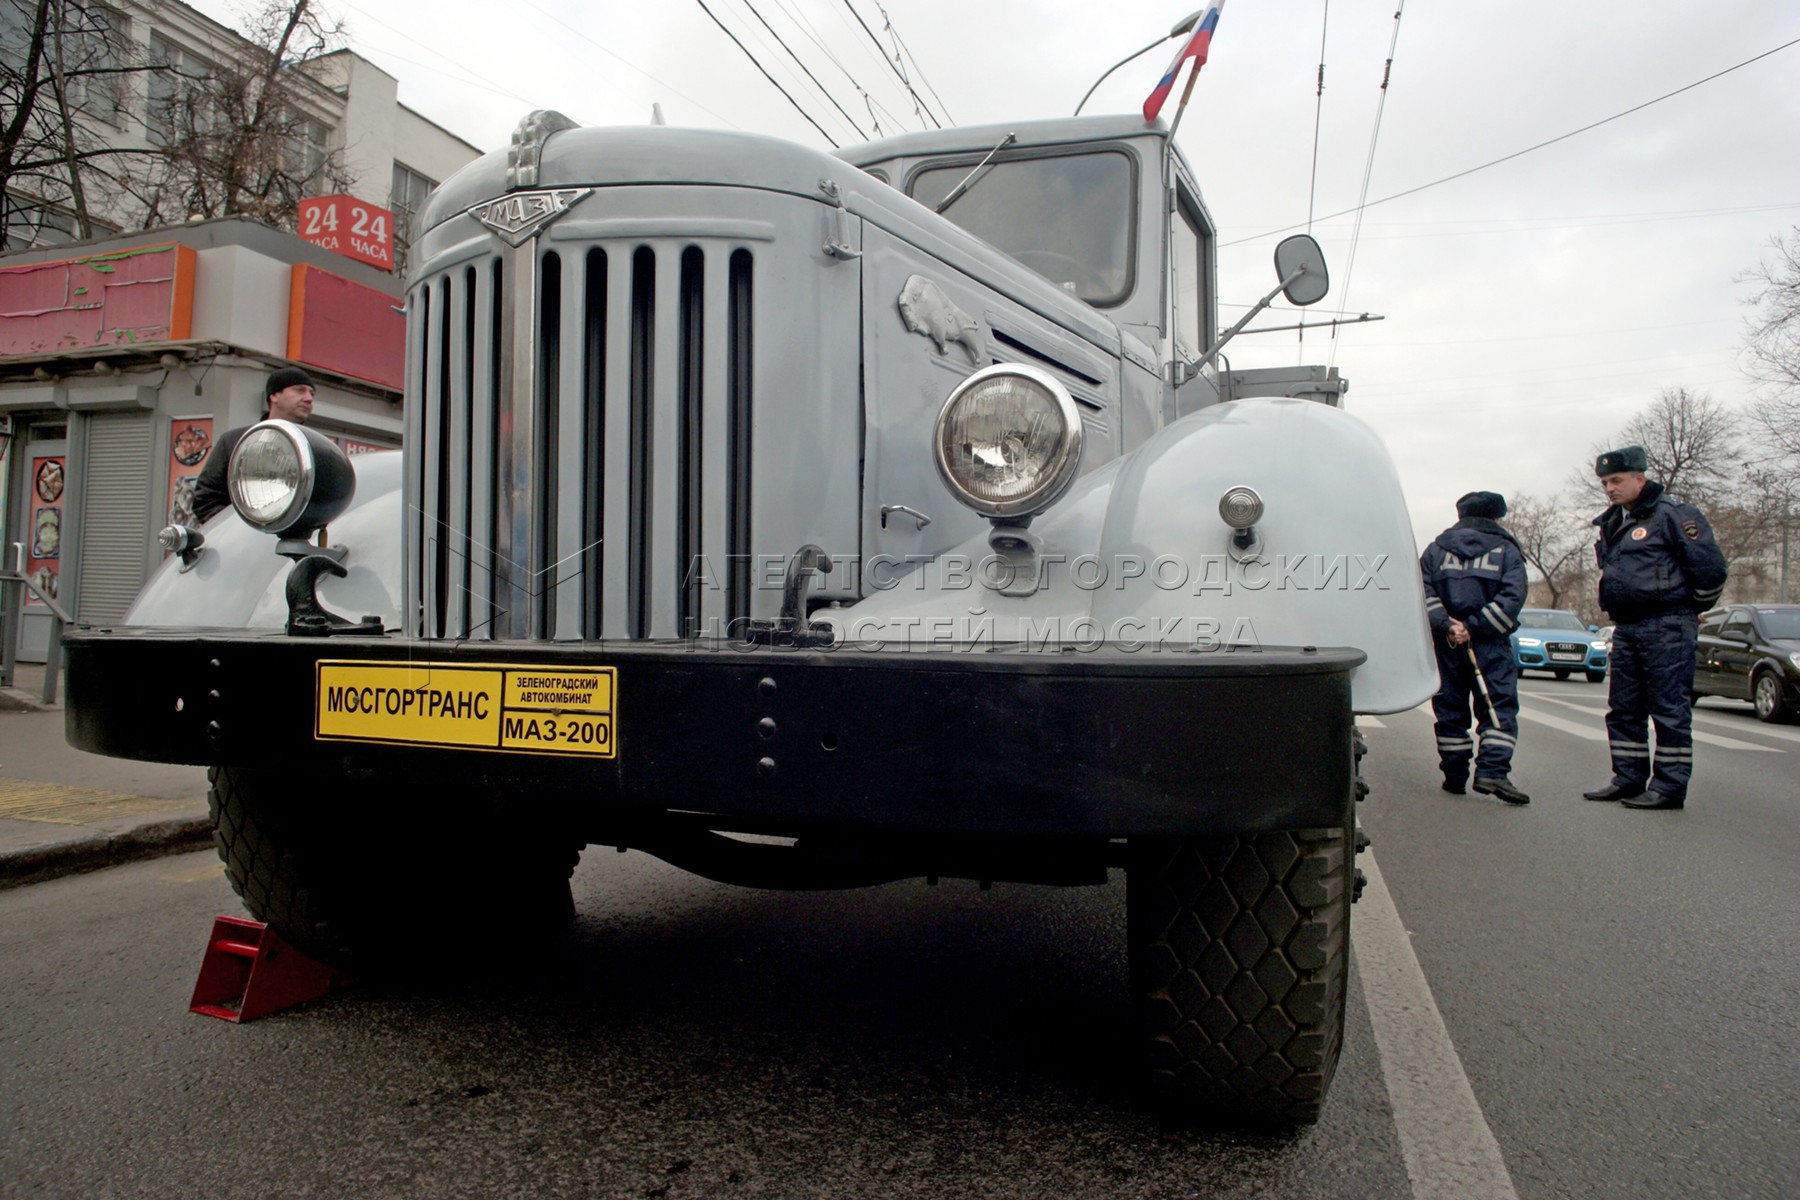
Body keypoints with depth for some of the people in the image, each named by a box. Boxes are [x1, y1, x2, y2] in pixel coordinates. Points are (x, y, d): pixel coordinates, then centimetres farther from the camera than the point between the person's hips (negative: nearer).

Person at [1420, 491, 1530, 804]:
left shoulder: (1435, 550, 11)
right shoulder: (1506, 551, 4)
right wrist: (1474, 628, -14)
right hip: (1491, 648, -3)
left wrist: (1446, 625, -10)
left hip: (1445, 646, 3)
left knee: (1450, 710, 9)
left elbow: (1422, 592, -3)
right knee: (1499, 709, 0)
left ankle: (1454, 776, 12)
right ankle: (1492, 771, -14)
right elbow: (1512, 597, -11)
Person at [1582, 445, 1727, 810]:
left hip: (1667, 628, -8)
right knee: (1623, 709, 11)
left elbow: (1710, 566, -10)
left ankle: (1670, 787, 0)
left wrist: (1694, 608, 2)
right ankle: (1629, 779, 19)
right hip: (1626, 629, 8)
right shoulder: (1612, 524, 16)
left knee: (1670, 708, -4)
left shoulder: (1672, 514, -9)